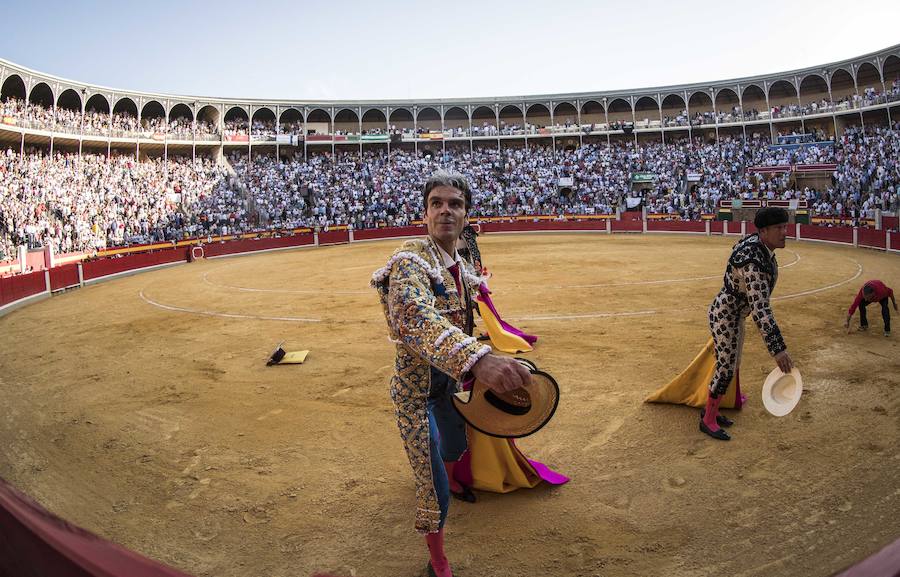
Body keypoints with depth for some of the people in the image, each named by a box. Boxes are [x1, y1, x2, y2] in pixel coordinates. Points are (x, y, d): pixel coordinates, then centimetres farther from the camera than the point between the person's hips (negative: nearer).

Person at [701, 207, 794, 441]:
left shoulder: (760, 243, -5)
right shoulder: (753, 261, -35)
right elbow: (760, 309, -40)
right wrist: (778, 349, -42)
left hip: (736, 315, 10)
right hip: (724, 315, -10)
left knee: (730, 367, 19)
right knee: (725, 369, 0)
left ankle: (710, 409, 35)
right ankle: (708, 420, 18)